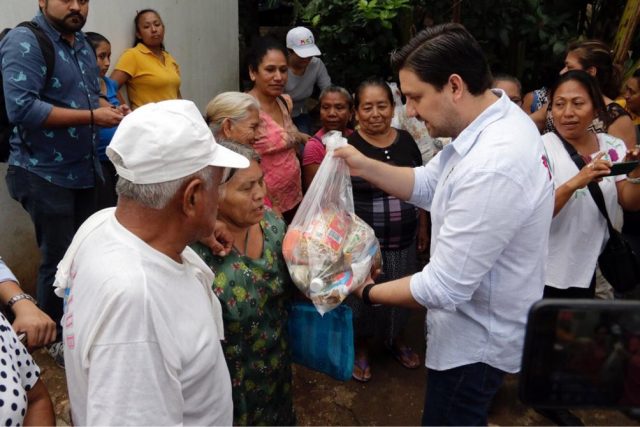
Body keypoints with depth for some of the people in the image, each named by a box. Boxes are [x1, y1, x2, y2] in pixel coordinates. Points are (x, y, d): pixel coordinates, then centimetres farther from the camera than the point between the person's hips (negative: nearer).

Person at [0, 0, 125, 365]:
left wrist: (105, 110, -2)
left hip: (84, 169, 8)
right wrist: (91, 117, -25)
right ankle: (56, 338, 23)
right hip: (45, 173, -8)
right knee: (59, 259, 3)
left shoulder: (81, 42, 10)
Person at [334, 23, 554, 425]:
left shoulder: (492, 168, -37)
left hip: (476, 338, -9)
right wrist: (364, 166, -8)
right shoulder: (496, 119, -5)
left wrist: (367, 292, -16)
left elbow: (443, 288, -32)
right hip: (474, 321, 9)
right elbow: (427, 184, 6)